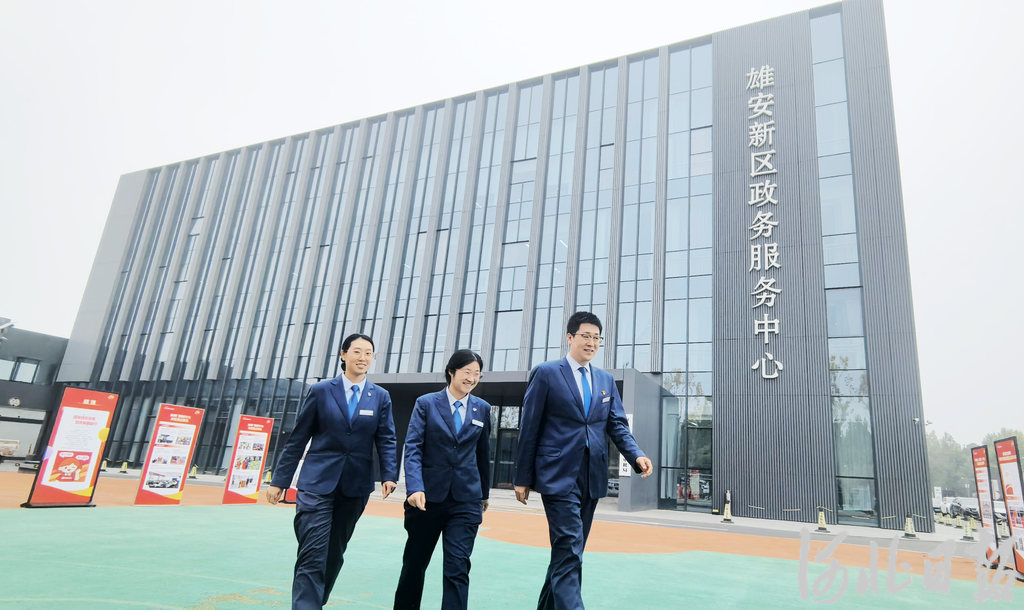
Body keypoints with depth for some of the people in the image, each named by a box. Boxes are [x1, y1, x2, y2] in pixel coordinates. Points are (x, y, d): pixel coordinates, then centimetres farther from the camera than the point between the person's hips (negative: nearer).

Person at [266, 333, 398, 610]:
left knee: (334, 555, 15)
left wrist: (389, 475, -13)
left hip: (356, 486, 3)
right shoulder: (321, 391, 0)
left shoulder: (380, 397, 5)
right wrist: (279, 481, 1)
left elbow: (387, 440, 1)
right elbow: (297, 440, 2)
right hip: (317, 483, -3)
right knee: (312, 556, -8)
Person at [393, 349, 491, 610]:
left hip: (465, 500, 1)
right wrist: (415, 488, -22)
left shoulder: (482, 409, 6)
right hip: (428, 497, -1)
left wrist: (484, 492, 19)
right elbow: (412, 448, -9)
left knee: (458, 568, -5)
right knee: (414, 563, 16)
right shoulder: (426, 403, -3)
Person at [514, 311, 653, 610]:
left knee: (568, 552, 15)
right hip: (559, 476, -6)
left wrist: (637, 455, -11)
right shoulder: (546, 373, -3)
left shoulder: (606, 380, 13)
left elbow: (617, 425, 9)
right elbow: (529, 428, -3)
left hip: (592, 478, 6)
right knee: (569, 551, -11)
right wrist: (522, 478, -3)